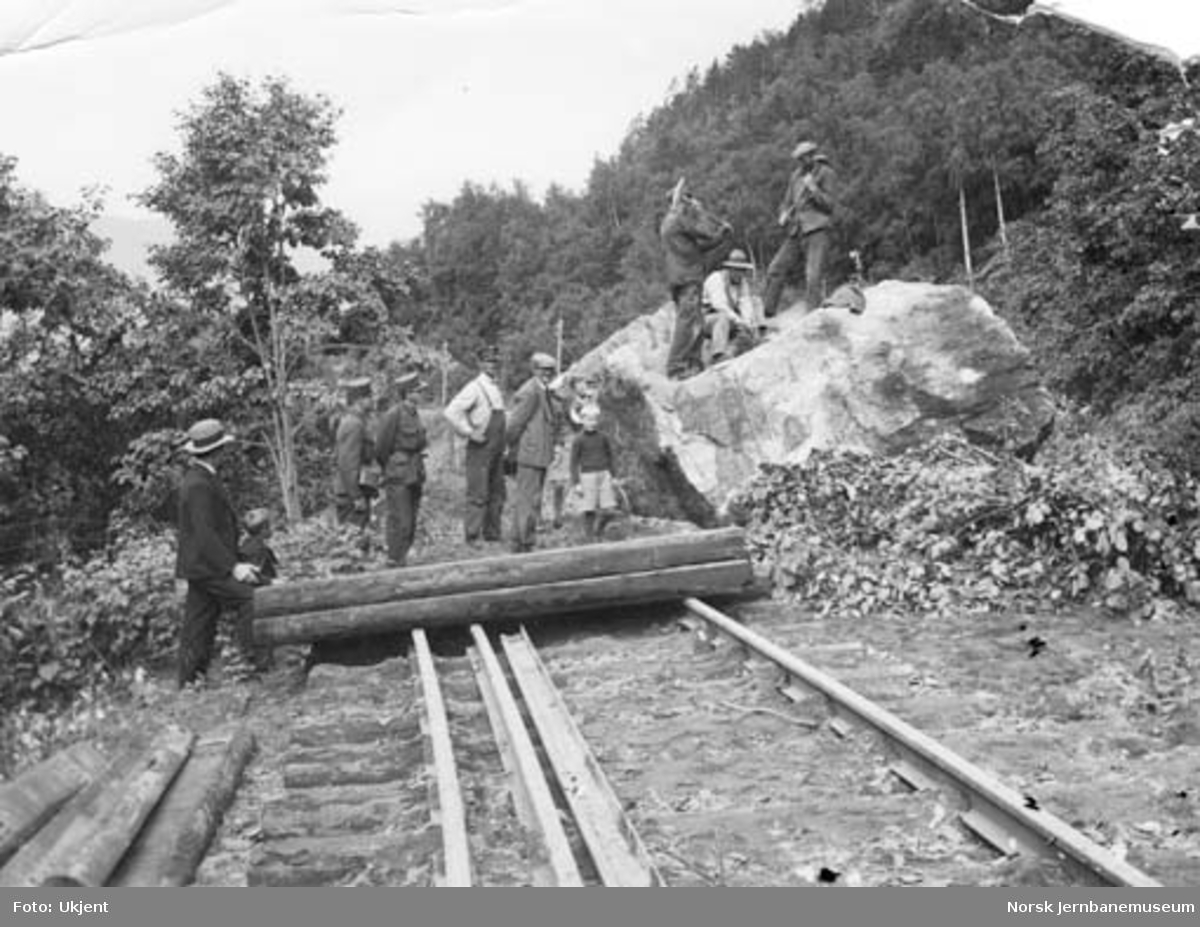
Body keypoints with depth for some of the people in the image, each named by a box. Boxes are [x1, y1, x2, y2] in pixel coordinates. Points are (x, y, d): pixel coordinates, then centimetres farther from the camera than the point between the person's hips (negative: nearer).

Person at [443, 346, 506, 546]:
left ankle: (492, 534, 19)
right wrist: (469, 432, -17)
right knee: (478, 494, -8)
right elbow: (451, 412, -20)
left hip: (497, 449, 8)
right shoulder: (474, 388, -11)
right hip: (480, 447, -8)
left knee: (497, 493, 10)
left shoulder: (496, 388, 15)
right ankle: (472, 536, -2)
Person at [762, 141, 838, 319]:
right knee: (776, 270, 2)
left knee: (813, 276, -15)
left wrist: (813, 189, -20)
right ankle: (767, 314, 10)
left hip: (817, 231, -6)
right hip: (795, 232, 6)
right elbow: (788, 202, 20)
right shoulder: (796, 175, 15)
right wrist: (784, 215, -2)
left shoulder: (826, 174, -1)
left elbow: (829, 204, -6)